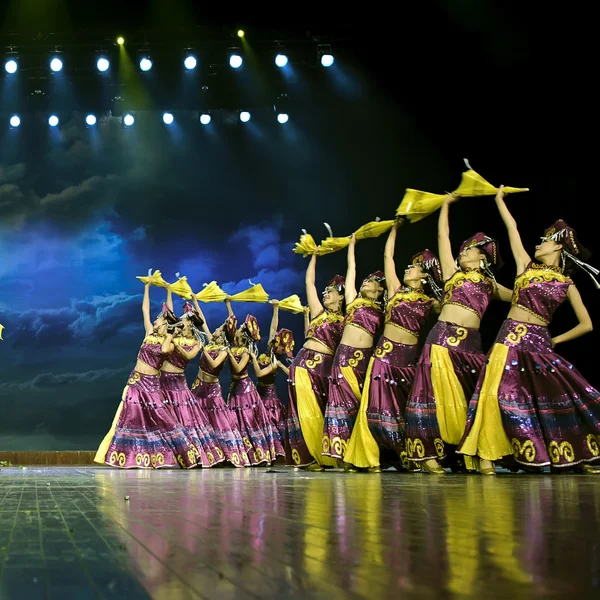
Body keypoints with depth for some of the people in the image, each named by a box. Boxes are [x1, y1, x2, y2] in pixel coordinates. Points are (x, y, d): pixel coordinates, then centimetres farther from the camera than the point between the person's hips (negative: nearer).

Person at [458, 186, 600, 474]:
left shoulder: (566, 284, 8)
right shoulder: (526, 267, 10)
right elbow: (512, 229, 12)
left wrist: (555, 341, 7)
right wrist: (499, 200, 17)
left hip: (540, 344, 1)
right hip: (511, 338, 0)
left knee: (564, 395, -3)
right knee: (499, 394, -11)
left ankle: (575, 456, 10)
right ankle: (486, 455, -7)